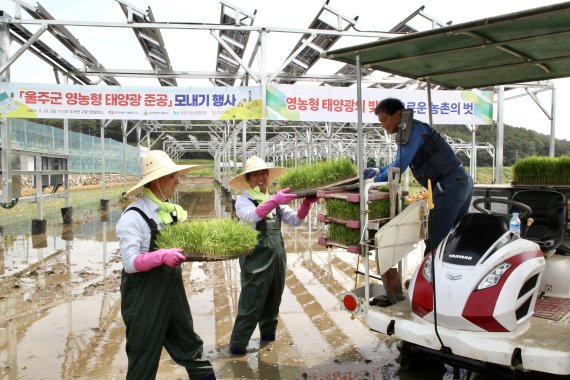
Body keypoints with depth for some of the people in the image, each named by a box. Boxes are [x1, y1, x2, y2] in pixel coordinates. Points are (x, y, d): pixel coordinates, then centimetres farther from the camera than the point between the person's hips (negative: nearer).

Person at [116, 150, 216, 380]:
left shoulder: (173, 210, 4)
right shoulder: (134, 216, -18)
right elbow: (130, 263, -21)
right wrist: (163, 256, -34)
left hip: (173, 291, 7)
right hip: (144, 297, -7)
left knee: (190, 347, 19)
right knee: (144, 361, 10)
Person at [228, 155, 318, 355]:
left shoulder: (275, 201, 10)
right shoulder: (243, 201, -8)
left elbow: (295, 220, 4)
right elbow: (252, 216, -30)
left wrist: (306, 203, -14)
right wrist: (274, 201, -44)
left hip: (277, 260, 6)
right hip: (256, 262, -6)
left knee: (272, 303, 19)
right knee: (250, 307, -3)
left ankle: (268, 337, 36)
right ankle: (237, 346, 9)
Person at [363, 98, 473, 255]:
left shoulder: (414, 129, -13)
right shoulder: (405, 134, 15)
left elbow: (400, 166, -16)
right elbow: (399, 163, 24)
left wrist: (375, 180, -5)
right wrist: (377, 170, 11)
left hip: (450, 185, -10)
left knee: (435, 239, -6)